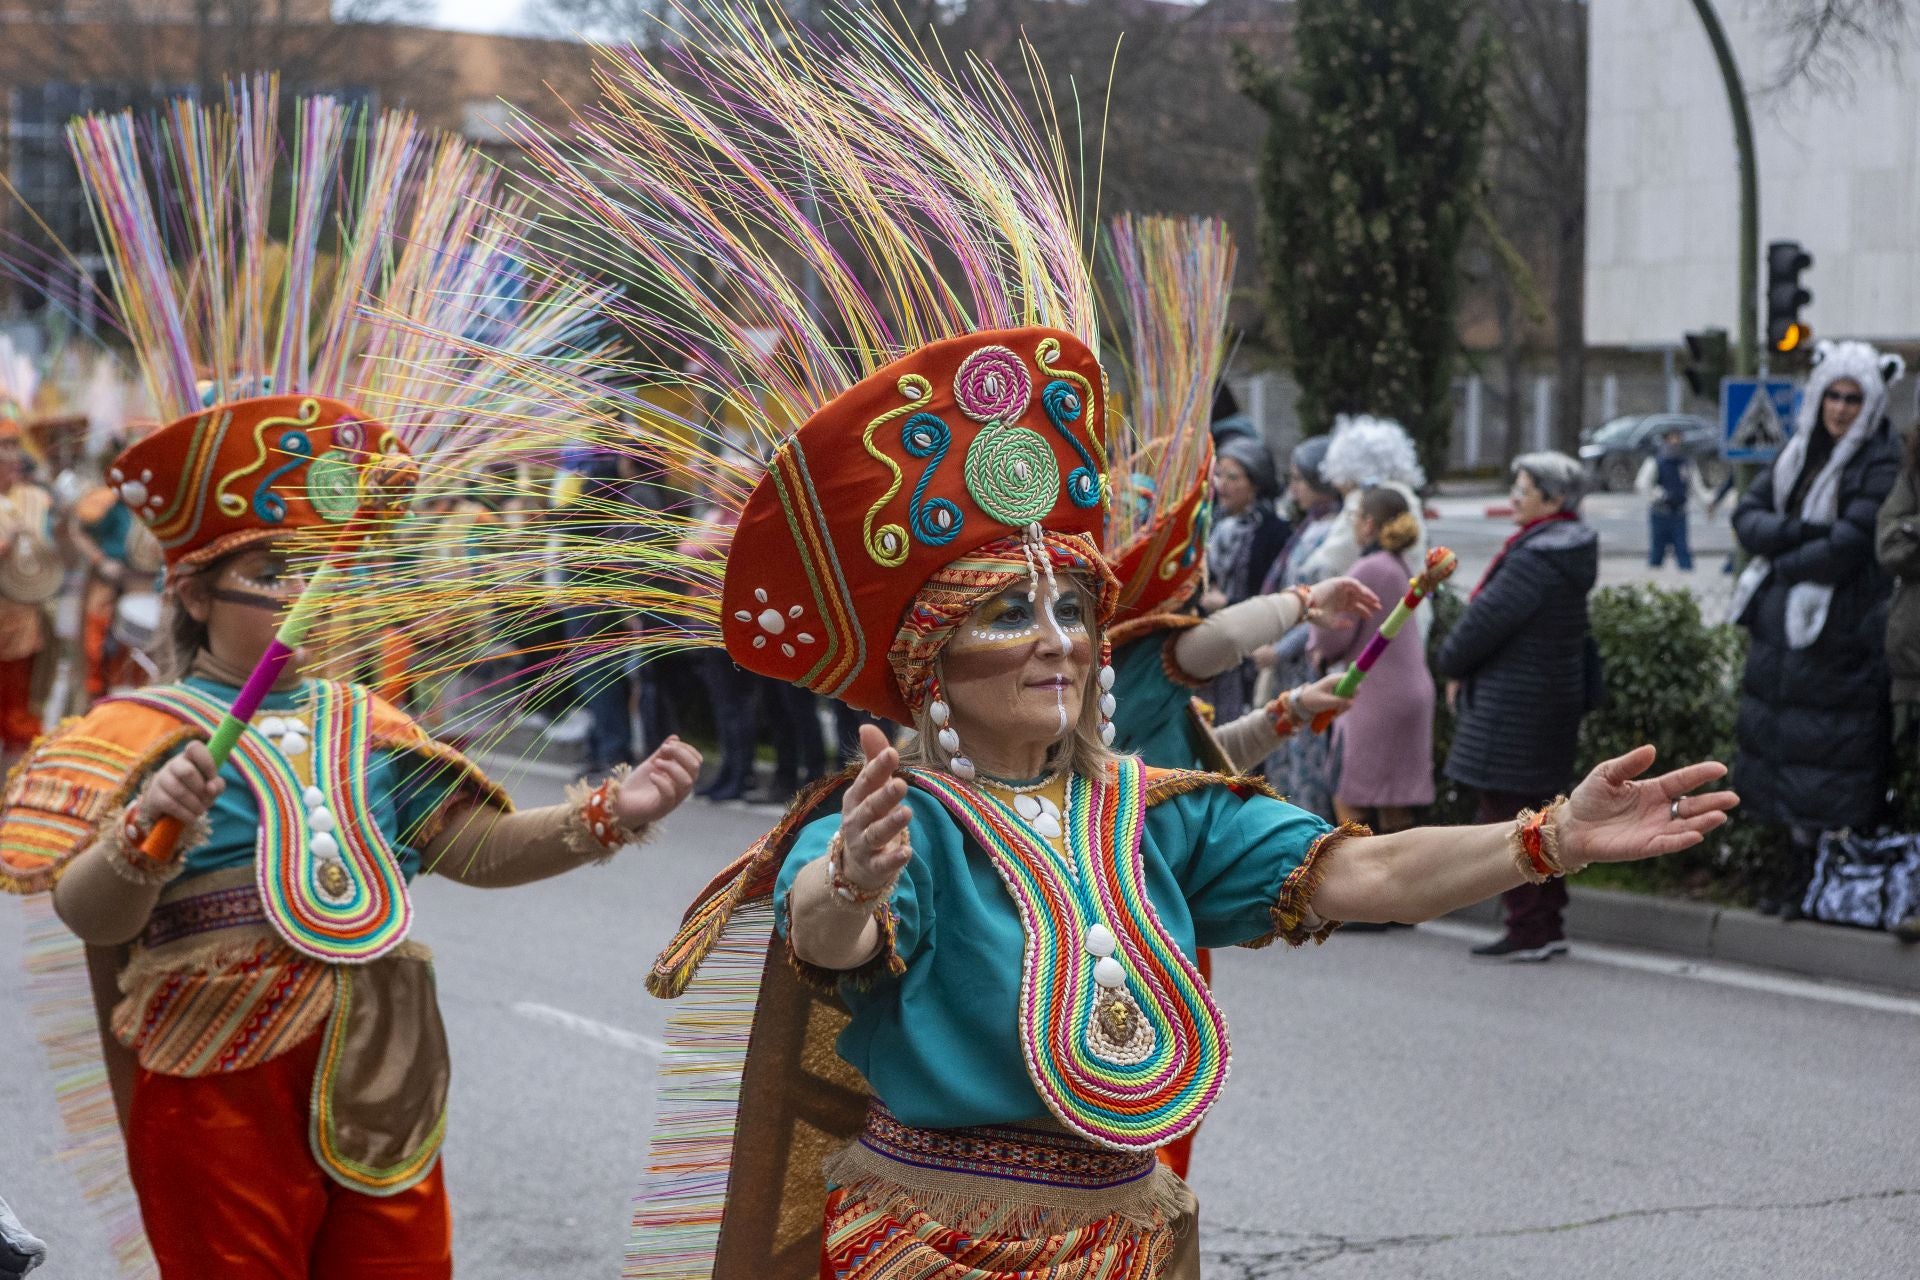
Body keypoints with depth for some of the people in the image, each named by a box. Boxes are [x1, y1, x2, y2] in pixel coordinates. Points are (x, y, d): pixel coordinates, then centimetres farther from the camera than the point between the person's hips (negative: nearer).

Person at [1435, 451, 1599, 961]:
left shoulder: (1536, 559, -20)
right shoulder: (1566, 550, 12)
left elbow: (1489, 619, -18)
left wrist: (1451, 665, 0)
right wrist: (1461, 667, 11)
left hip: (1514, 705, -10)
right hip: (1553, 703, 10)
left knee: (1502, 818, -3)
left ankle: (1530, 927, -1)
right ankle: (1547, 926, 20)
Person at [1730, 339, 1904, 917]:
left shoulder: (1881, 466, -10)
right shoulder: (1800, 453, 11)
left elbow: (1847, 549, -19)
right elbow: (1747, 515, 3)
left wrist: (1781, 563, -6)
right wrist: (1803, 532, -14)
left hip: (1839, 633, -7)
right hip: (1780, 625, 7)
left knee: (1824, 763, -2)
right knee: (1777, 740, 9)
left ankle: (1810, 876, 8)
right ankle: (1788, 863, 19)